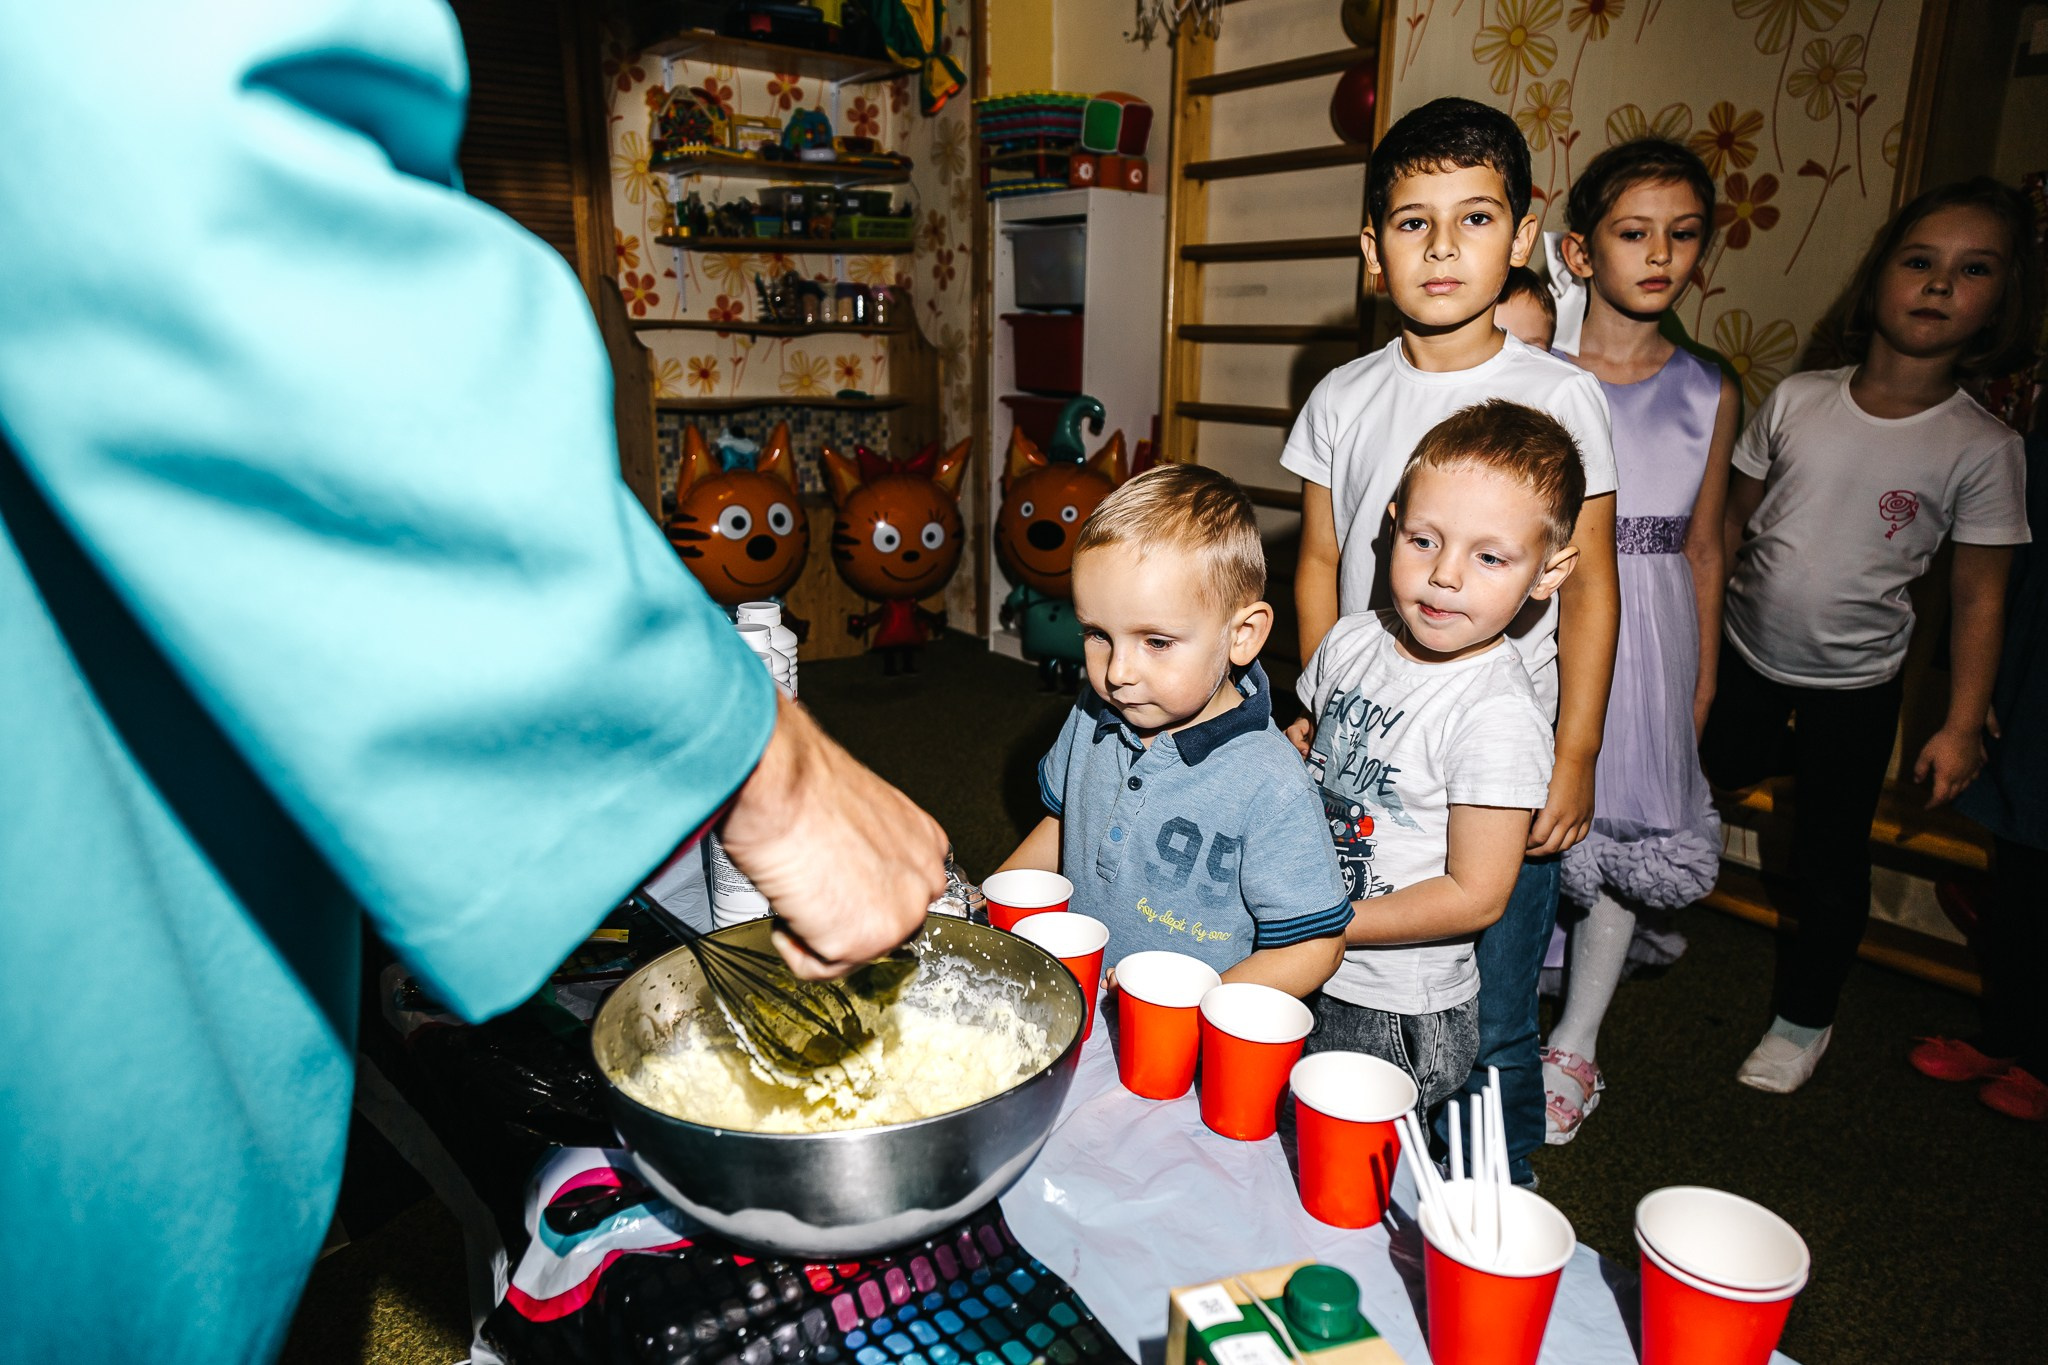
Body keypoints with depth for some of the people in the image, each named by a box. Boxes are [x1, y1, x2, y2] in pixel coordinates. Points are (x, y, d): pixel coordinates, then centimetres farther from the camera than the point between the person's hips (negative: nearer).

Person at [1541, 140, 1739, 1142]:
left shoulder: (1708, 396, 6)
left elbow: (1702, 546, 11)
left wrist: (1703, 678, 12)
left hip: (1650, 639, 3)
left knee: (1625, 836, 9)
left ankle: (1576, 1043, 28)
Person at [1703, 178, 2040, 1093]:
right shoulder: (1796, 400, -6)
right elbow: (1733, 519, 3)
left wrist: (1962, 727, -7)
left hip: (1854, 684, -1)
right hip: (1745, 654, 2)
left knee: (1829, 869, 9)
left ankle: (1802, 1018, 30)